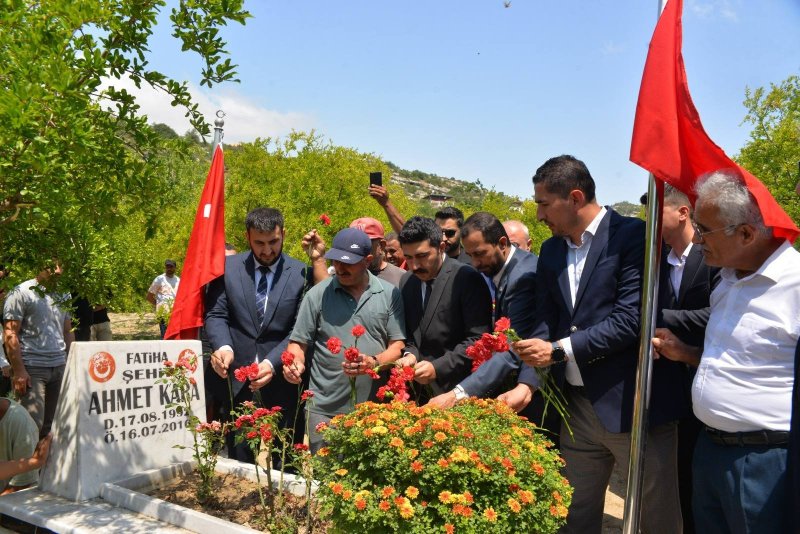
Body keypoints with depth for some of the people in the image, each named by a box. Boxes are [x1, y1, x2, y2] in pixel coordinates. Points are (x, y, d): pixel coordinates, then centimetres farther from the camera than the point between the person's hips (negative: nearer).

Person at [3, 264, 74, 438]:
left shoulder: (63, 295, 13)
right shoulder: (22, 293, -4)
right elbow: (10, 334, -7)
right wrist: (18, 371, -13)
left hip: (60, 367, 5)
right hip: (32, 368, -5)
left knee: (54, 423, 6)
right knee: (33, 425, -9)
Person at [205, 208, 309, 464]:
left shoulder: (301, 273, -5)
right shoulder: (229, 267, 2)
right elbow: (216, 314, 1)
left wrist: (273, 363, -21)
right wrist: (223, 346, -20)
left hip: (282, 381, -1)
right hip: (236, 381, 2)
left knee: (285, 466, 11)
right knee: (238, 464, 14)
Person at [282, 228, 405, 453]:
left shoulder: (390, 294, 4)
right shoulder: (317, 294, 4)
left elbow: (398, 345, 2)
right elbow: (298, 343, 7)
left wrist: (374, 362, -17)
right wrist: (295, 362, -14)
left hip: (373, 408, 0)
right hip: (325, 409, 0)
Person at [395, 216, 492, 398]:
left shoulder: (467, 278, -12)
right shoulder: (406, 281, 7)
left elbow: (478, 339, -15)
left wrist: (438, 368, -20)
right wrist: (410, 354, -3)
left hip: (458, 391, -5)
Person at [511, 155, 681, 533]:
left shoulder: (633, 236, -12)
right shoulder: (551, 250, 10)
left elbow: (630, 318, -19)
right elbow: (546, 321, 8)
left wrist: (559, 350, -17)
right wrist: (528, 382, -5)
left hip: (632, 404, -6)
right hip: (576, 404, 7)